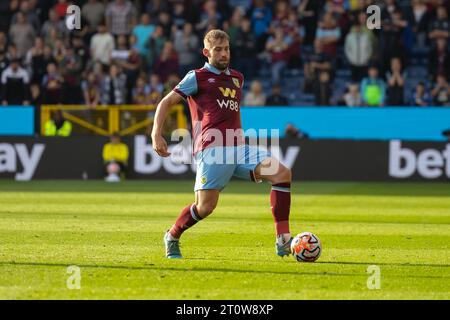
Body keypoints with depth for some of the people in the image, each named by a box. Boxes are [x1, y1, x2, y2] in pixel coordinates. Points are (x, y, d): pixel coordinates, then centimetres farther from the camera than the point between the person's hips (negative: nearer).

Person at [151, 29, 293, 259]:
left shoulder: (237, 78, 23)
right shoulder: (197, 77, 4)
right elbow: (166, 103, 3)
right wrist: (156, 135, -10)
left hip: (238, 147, 6)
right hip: (211, 149, -6)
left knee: (282, 173, -14)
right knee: (205, 207, -14)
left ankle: (283, 241, -16)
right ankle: (172, 238, 17)